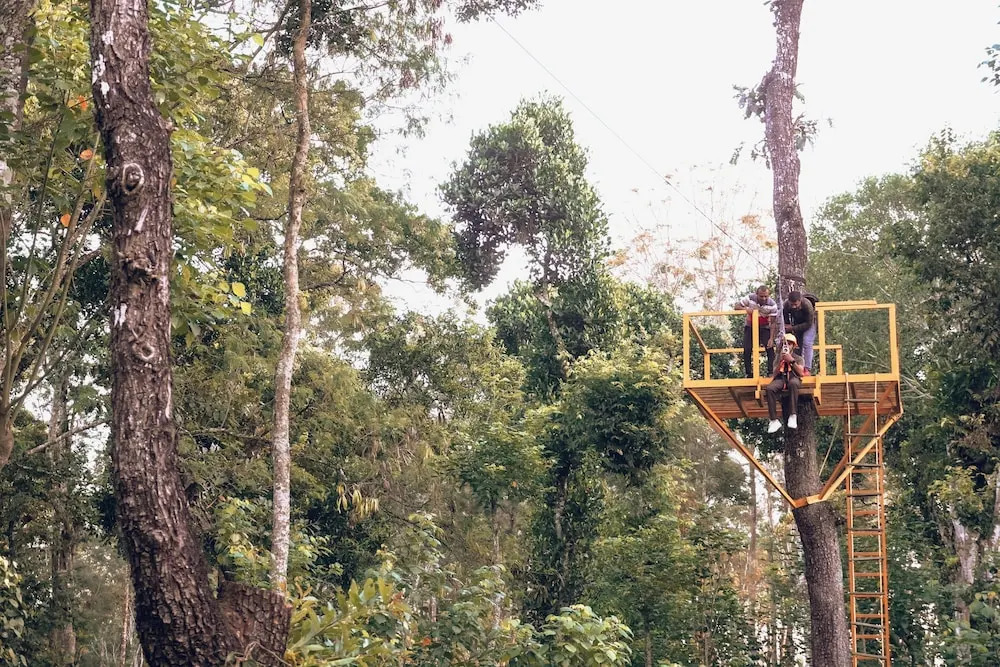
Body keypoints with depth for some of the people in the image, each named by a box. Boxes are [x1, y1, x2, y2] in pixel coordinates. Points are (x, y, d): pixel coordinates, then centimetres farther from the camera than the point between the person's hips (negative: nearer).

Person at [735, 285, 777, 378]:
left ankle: (771, 373, -15)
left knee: (770, 348, -18)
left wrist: (771, 339, -29)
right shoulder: (750, 298, -18)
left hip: (764, 328, -1)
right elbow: (736, 306, -12)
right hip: (750, 327, 1)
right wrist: (746, 309, -33)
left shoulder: (772, 305, -21)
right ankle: (749, 374, 1)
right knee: (747, 350, -8)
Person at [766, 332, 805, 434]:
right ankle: (774, 421, -35)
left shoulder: (798, 358, 22)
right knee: (769, 388, -35)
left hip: (793, 377, -2)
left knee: (793, 383, -43)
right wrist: (781, 361, 3)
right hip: (780, 379, 2)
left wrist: (792, 361, -2)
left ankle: (793, 416, -47)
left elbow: (801, 373, 4)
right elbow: (775, 374, 13)